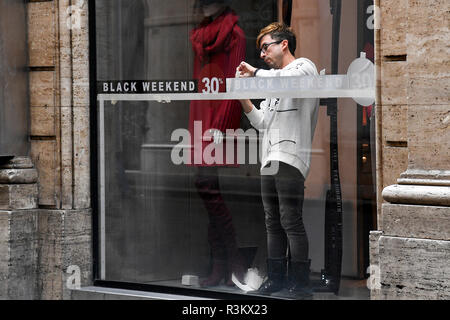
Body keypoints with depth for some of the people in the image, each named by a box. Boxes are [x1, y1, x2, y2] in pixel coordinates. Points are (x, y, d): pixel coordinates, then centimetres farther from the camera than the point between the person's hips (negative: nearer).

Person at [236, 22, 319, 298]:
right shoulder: (274, 79, 28)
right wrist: (244, 97, 11)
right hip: (270, 161, 9)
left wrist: (255, 73, -12)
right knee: (274, 223, 9)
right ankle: (276, 280, 13)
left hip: (291, 159, -9)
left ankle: (300, 283, -9)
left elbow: (289, 79, -24)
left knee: (291, 222, -11)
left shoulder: (304, 66, 2)